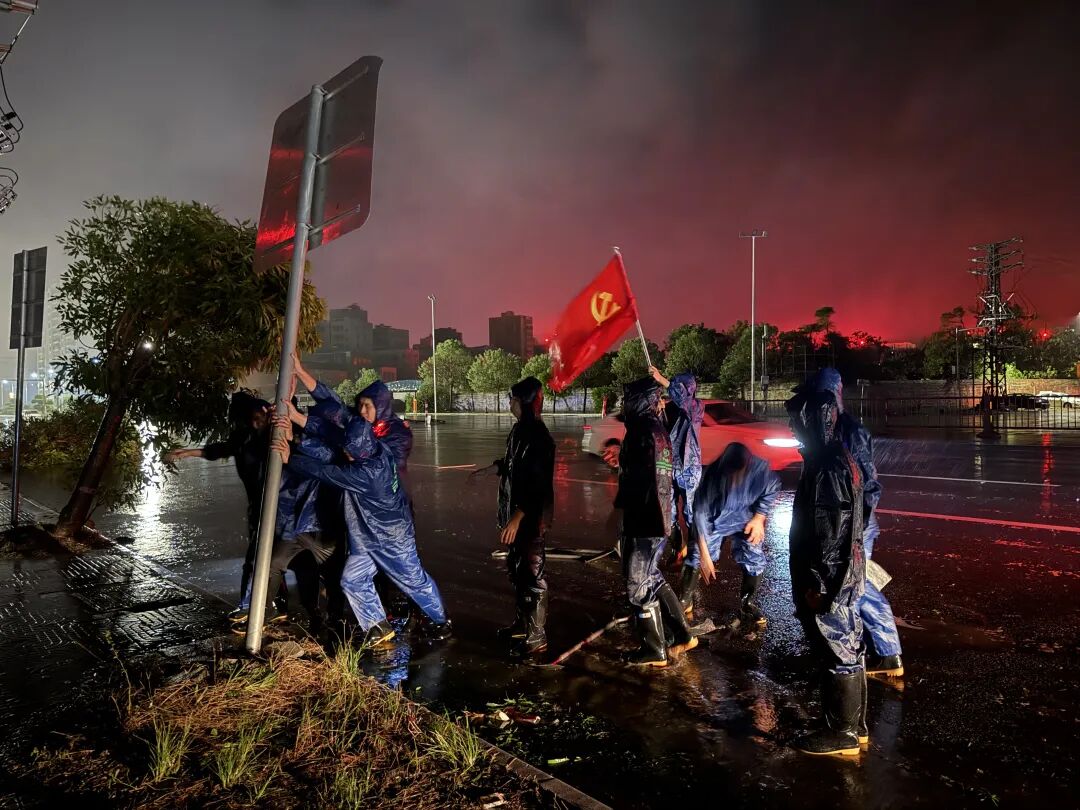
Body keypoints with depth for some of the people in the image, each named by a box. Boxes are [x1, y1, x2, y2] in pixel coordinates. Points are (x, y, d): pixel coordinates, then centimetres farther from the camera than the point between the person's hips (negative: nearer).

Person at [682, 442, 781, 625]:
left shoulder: (760, 468, -31)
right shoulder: (712, 475, -34)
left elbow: (773, 489, -5)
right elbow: (700, 513, -26)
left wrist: (759, 517, -9)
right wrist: (704, 554, -25)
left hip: (745, 521, 1)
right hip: (715, 521, -1)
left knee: (755, 559, -8)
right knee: (697, 556, -10)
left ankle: (747, 604, 15)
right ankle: (685, 599, 11)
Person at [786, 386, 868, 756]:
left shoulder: (828, 467, -22)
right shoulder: (838, 457, 9)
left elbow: (828, 533, -24)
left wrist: (816, 584, -19)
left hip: (828, 580, -10)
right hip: (845, 576, 10)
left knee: (837, 654, 2)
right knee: (847, 648, 18)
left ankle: (842, 733, 16)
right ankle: (855, 725, 31)